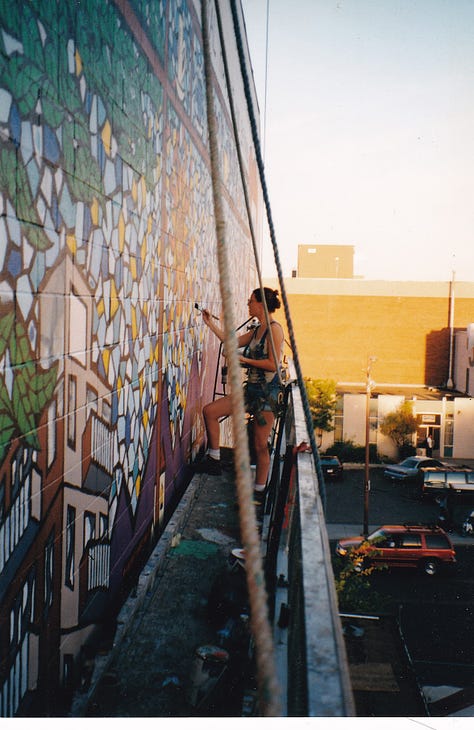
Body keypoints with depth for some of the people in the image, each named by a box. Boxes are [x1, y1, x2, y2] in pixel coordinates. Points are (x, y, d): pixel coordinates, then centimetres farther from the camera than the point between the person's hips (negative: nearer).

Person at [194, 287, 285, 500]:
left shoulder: (274, 329, -12)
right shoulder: (256, 330, 14)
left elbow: (273, 364, -19)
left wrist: (243, 359, -13)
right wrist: (210, 323, 23)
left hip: (267, 391, -9)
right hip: (251, 389, 9)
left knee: (260, 445, -1)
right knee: (209, 411, 1)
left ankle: (259, 492, 12)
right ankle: (214, 460, 10)